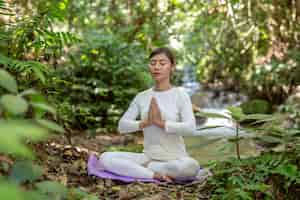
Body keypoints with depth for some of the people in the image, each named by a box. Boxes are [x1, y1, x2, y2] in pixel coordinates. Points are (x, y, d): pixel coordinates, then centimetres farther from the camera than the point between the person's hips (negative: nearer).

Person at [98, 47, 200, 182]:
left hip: (175, 159, -2)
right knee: (105, 158, -18)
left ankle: (144, 167, -15)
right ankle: (154, 174, -19)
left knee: (190, 166, -37)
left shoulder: (180, 95, -4)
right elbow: (122, 126, -1)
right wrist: (146, 123, -16)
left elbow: (190, 128, -17)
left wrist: (160, 122, -20)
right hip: (148, 157, 3)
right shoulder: (142, 97, 5)